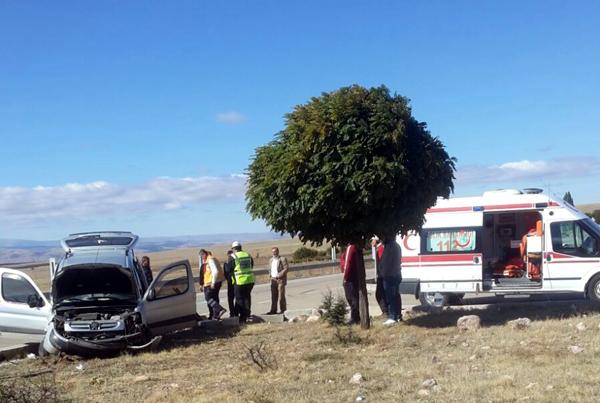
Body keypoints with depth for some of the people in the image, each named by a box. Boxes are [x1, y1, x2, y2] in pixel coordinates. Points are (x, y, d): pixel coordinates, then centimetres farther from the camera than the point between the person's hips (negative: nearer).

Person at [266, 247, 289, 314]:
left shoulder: (282, 259, -6)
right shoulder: (271, 260, 15)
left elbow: (286, 268, -11)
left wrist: (279, 275, -17)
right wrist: (271, 274, 9)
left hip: (281, 280, -6)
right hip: (273, 280, 6)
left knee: (281, 296, -4)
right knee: (274, 296, 4)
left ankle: (283, 310, 3)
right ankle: (273, 310, 8)